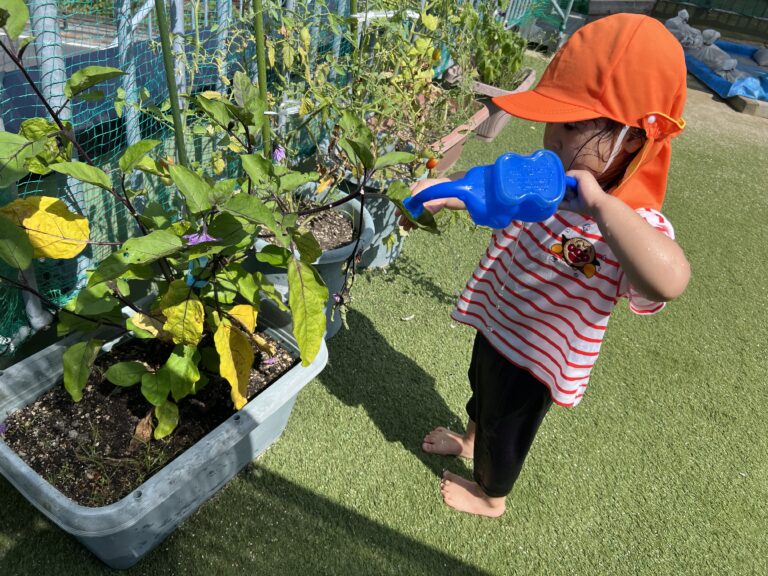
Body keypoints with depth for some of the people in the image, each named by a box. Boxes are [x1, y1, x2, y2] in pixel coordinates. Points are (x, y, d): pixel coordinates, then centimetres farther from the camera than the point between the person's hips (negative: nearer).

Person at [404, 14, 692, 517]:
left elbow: (669, 280, -57)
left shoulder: (635, 223, -34)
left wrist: (598, 202, -54)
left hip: (535, 357, -6)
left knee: (505, 428, 21)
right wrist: (446, 193, -15)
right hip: (495, 324, 7)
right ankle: (470, 440, 69)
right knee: (483, 391, 35)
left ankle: (491, 496, 54)